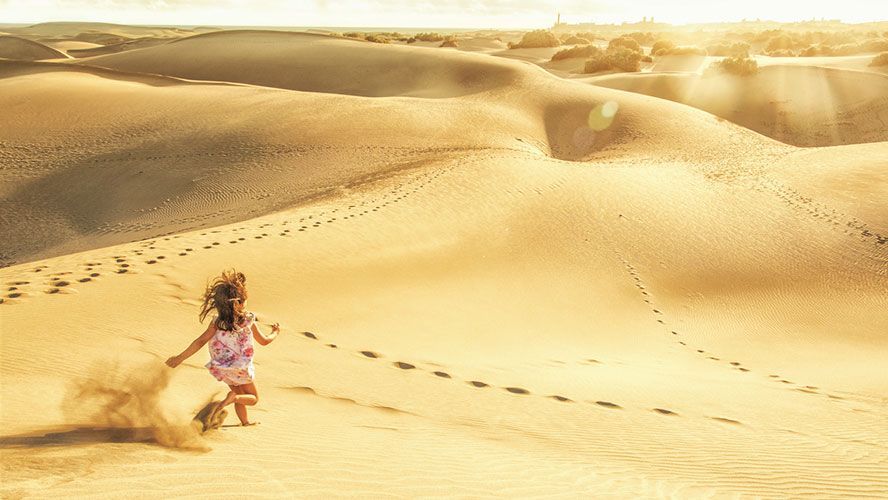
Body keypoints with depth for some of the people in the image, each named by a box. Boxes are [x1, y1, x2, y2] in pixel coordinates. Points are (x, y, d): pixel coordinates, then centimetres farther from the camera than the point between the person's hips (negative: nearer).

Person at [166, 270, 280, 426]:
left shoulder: (217, 322, -17)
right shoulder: (248, 321, -18)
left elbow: (200, 341, -22)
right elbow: (264, 341, -5)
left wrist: (180, 358, -17)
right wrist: (275, 332, 17)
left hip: (222, 369, 3)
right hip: (241, 369, -3)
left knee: (240, 396, 25)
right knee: (253, 398, 13)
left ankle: (245, 423, 26)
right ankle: (231, 398, -16)